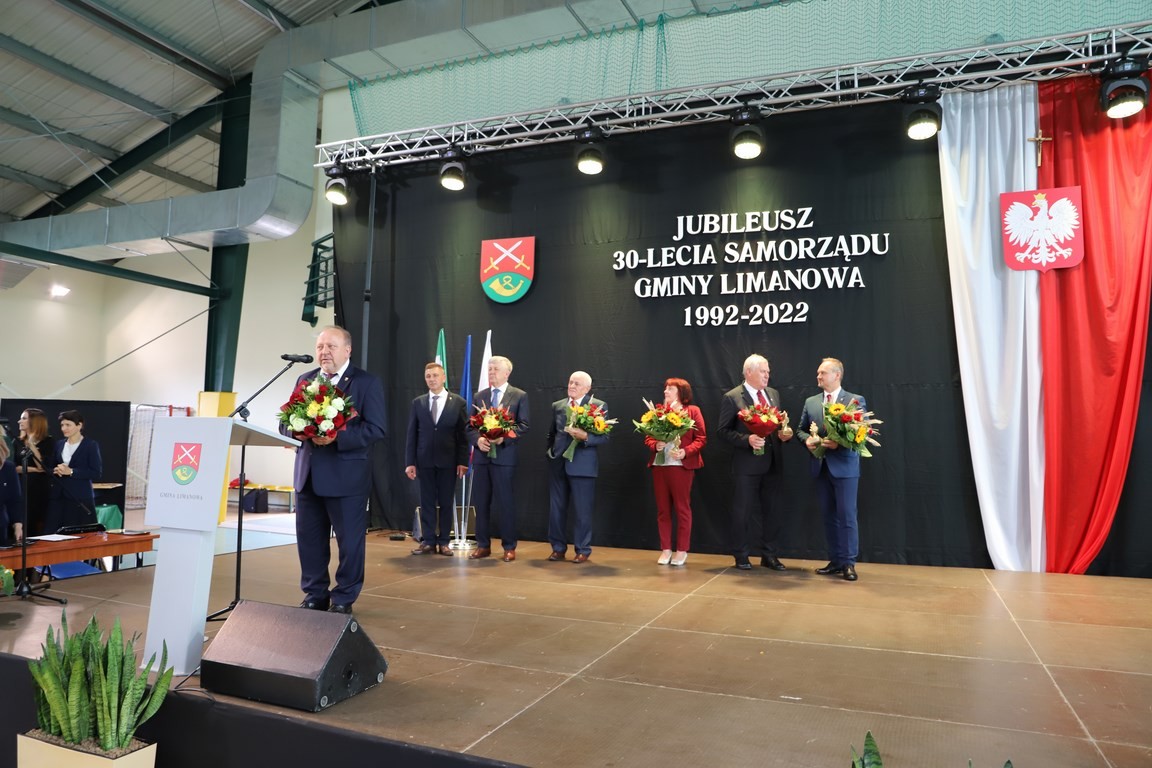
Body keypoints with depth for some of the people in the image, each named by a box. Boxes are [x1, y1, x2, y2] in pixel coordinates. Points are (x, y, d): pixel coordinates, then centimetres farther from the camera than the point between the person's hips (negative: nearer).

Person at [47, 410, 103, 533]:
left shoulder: (91, 445, -3)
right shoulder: (59, 444, 13)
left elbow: (96, 473, -9)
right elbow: (51, 467, 19)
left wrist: (71, 472, -16)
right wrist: (55, 470, -3)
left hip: (80, 499, -5)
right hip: (58, 497, 5)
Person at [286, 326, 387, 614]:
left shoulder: (367, 383, -5)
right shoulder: (305, 380, 12)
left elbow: (376, 429, -14)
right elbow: (287, 420, 12)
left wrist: (337, 436, -25)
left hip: (347, 476, -5)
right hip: (307, 474, 5)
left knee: (349, 540, 5)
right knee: (308, 538, 12)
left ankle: (343, 599, 20)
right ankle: (314, 595, 27)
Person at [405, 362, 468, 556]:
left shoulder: (458, 402, 2)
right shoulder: (418, 403, 6)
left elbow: (463, 434, 0)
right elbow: (412, 435, 5)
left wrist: (462, 461, -6)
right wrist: (410, 462, -2)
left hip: (448, 460, -1)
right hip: (425, 460, 1)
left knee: (446, 502, 4)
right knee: (427, 502, 5)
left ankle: (443, 542, 12)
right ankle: (428, 541, 11)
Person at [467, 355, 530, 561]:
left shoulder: (520, 396, 2)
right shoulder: (479, 396, 13)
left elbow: (523, 426, -5)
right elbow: (470, 425, 11)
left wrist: (503, 437, -18)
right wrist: (478, 439, -10)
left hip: (505, 455, -4)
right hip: (481, 455, 4)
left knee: (506, 502, -1)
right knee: (481, 502, 7)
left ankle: (509, 547, 10)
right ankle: (483, 545, 18)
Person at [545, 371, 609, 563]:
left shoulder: (599, 406, -2)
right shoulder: (557, 406, 13)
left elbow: (604, 437, -8)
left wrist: (585, 437, -23)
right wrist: (550, 451, 13)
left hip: (582, 465, -4)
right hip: (558, 464, 5)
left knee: (582, 510, 2)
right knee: (556, 508, 9)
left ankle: (583, 550, 14)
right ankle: (558, 548, 21)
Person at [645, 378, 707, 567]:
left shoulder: (692, 411, 1)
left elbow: (701, 438, -4)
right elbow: (648, 437, 12)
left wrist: (685, 452, -18)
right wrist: (655, 445, -10)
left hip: (682, 465, -4)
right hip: (659, 465, 4)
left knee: (682, 508, 3)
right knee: (662, 509, 7)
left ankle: (682, 551, 12)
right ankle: (666, 549, 16)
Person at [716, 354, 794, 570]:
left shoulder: (774, 394, 11)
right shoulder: (732, 398, -8)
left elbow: (779, 423, 18)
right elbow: (723, 430, -11)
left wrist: (783, 434, -4)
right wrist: (747, 440, -23)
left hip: (771, 463, 6)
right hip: (746, 464, -6)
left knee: (771, 510, 12)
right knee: (742, 511, 4)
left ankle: (768, 555, 24)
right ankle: (741, 556, 17)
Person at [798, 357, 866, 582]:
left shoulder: (856, 400, -2)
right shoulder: (811, 402, 11)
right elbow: (801, 429, 14)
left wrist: (840, 443, -21)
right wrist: (807, 441, -8)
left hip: (844, 466, -5)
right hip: (821, 466, 5)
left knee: (847, 515, -3)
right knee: (828, 515, 9)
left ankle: (849, 563, 6)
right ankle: (836, 561, 18)